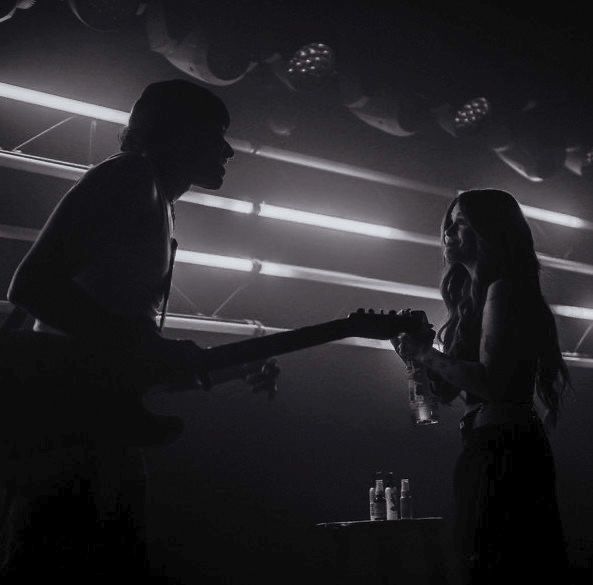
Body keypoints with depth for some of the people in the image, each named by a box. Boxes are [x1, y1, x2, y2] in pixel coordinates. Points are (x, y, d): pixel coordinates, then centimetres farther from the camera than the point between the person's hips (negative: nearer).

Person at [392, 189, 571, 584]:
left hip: (505, 451, -10)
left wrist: (426, 353, -10)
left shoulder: (503, 289, -9)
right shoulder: (478, 296, 18)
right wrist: (414, 345, 6)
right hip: (490, 451, 10)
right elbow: (447, 389, 19)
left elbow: (491, 382, -21)